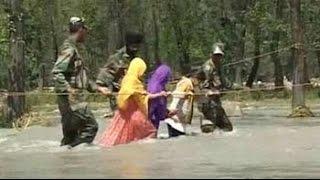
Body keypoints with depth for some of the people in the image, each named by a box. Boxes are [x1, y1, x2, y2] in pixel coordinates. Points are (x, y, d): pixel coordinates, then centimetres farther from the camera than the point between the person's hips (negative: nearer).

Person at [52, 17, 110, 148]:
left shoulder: (73, 49, 20)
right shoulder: (68, 49, -12)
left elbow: (82, 77, 26)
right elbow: (56, 72, -23)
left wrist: (97, 88, 23)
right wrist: (69, 90, -29)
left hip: (74, 99, 10)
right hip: (72, 100, -10)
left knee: (70, 132, 11)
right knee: (91, 126, -8)